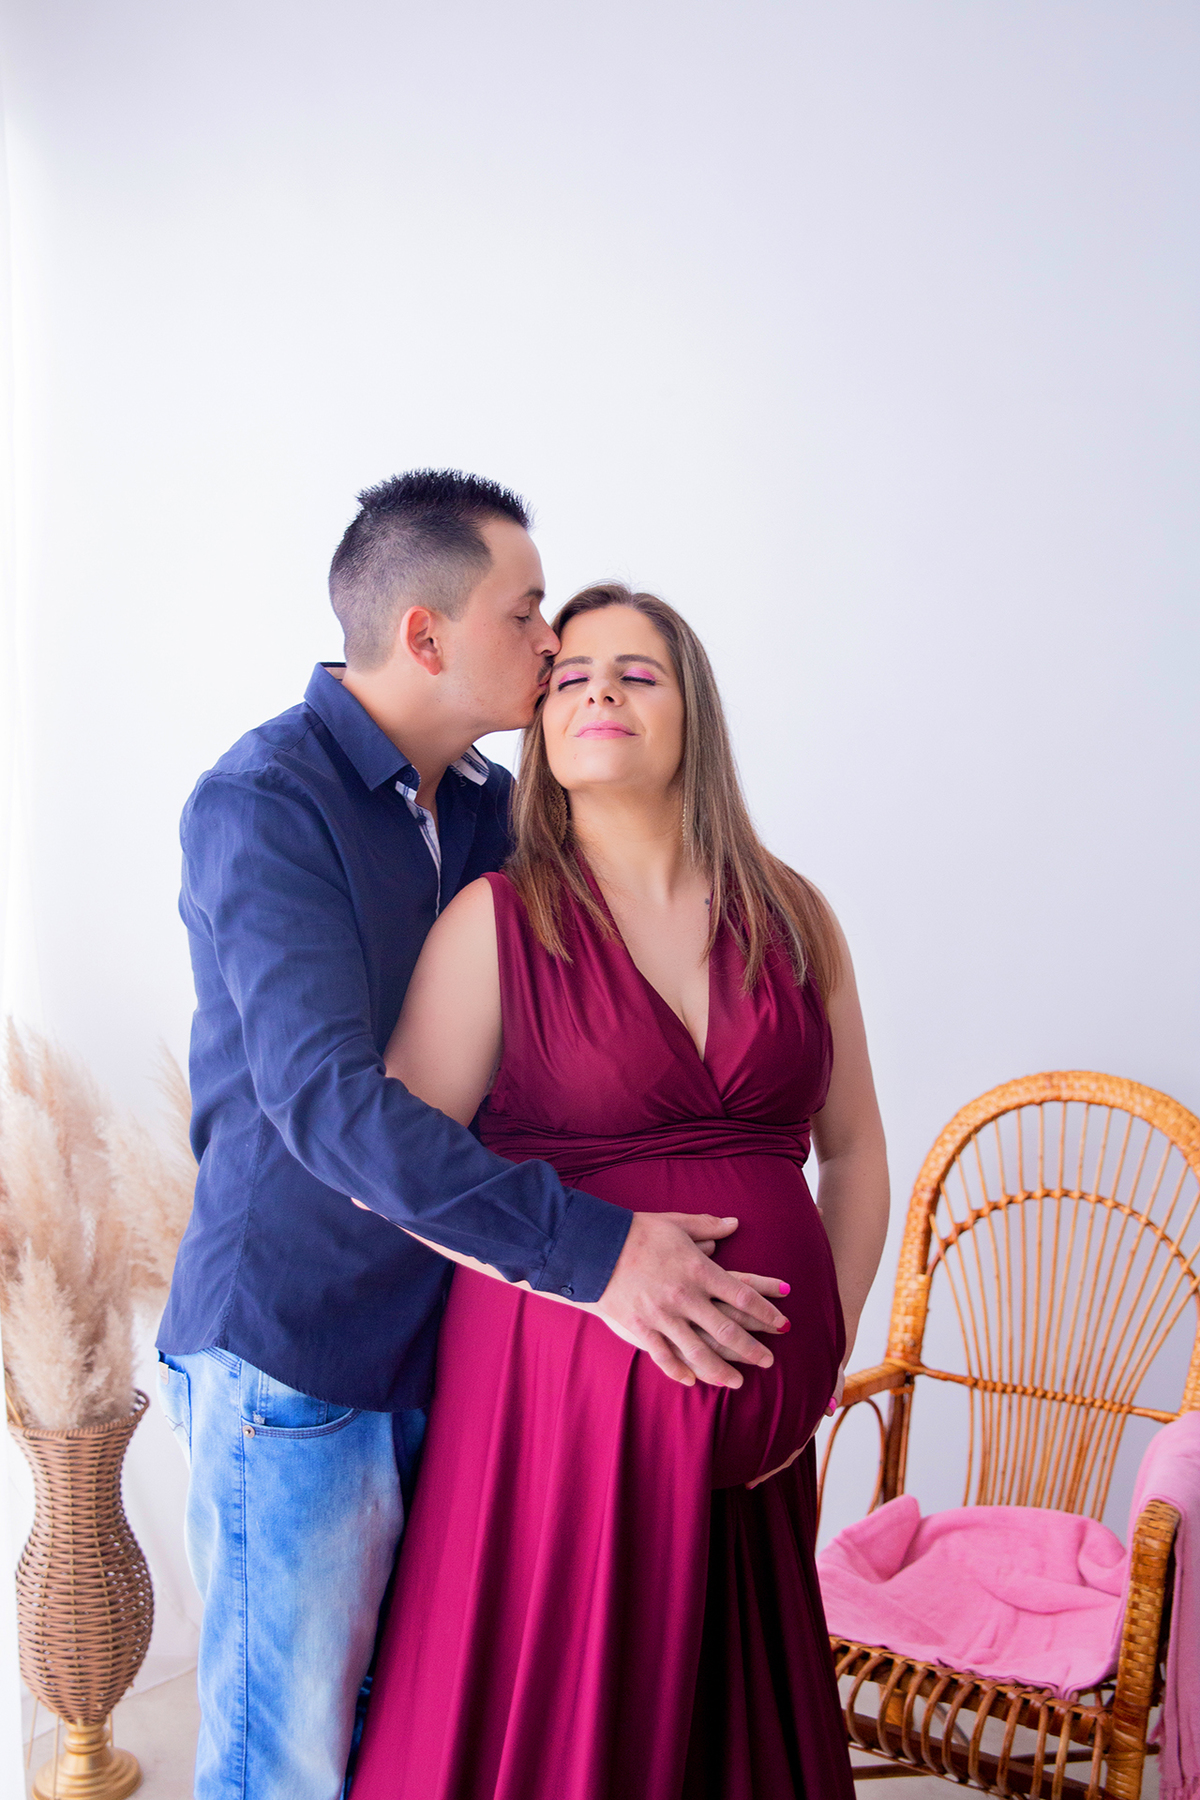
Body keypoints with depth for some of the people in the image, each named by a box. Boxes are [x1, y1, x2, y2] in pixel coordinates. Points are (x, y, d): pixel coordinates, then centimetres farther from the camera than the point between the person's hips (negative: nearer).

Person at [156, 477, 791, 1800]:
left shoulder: (493, 808, 7)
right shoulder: (262, 805, -17)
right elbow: (327, 1099, -28)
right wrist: (587, 1248, -30)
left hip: (450, 1343, 7)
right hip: (298, 1356, -7)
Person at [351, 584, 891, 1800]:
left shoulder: (791, 919, 6)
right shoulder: (497, 921, -5)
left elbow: (854, 1152, 12)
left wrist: (829, 1347, 5)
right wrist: (606, 1269, -10)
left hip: (751, 1419, 4)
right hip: (564, 1376, -3)